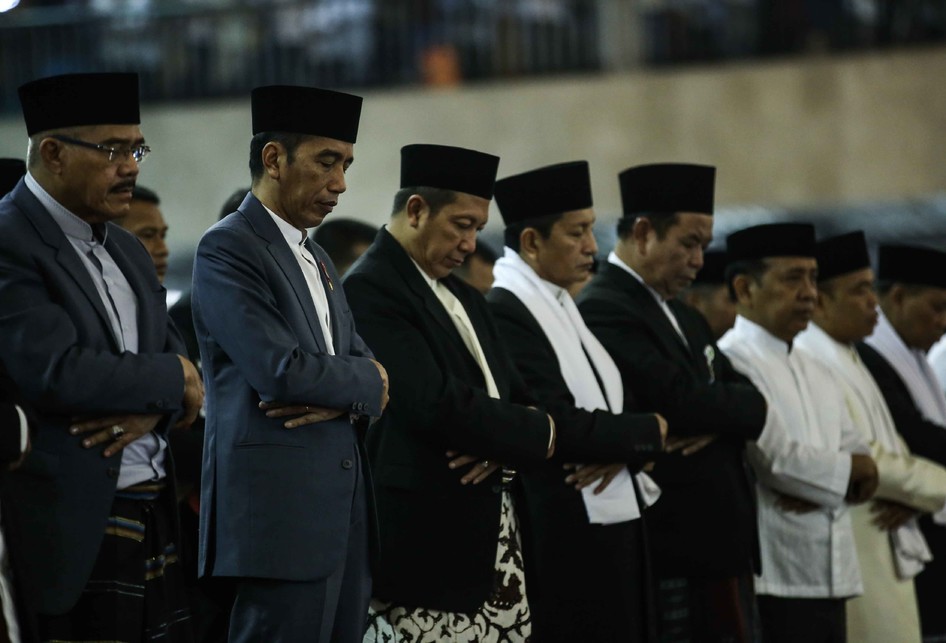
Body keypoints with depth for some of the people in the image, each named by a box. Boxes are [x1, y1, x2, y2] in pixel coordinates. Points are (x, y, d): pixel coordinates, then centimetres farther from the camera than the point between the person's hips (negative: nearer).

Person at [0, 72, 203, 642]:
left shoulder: (127, 252, 18)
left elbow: (183, 367, 16)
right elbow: (57, 374, -21)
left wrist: (153, 411, -7)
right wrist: (170, 379, -7)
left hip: (156, 524, 8)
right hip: (72, 530, -8)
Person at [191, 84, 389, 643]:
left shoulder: (319, 261, 21)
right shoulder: (228, 249, -7)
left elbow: (371, 374, 16)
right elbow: (282, 371, -18)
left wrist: (342, 399, -7)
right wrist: (366, 382, -1)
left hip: (345, 505, 8)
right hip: (279, 506, -8)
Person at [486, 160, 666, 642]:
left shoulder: (561, 308, 14)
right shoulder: (503, 314, -14)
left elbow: (613, 405, 14)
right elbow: (560, 427, -20)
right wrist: (650, 431, -6)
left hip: (613, 527, 9)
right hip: (559, 542, -9)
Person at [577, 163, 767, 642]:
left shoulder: (684, 318, 20)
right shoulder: (603, 310, -12)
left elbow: (747, 400, 13)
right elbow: (683, 402, -21)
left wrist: (719, 418, -9)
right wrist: (730, 409, -2)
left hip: (724, 548, 9)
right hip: (669, 560, -9)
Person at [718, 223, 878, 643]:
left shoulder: (816, 373, 18)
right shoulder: (730, 364, -10)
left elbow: (862, 472, 14)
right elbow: (780, 461, -18)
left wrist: (820, 487, -9)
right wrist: (849, 468, -1)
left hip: (829, 579, 8)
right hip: (772, 584, -8)